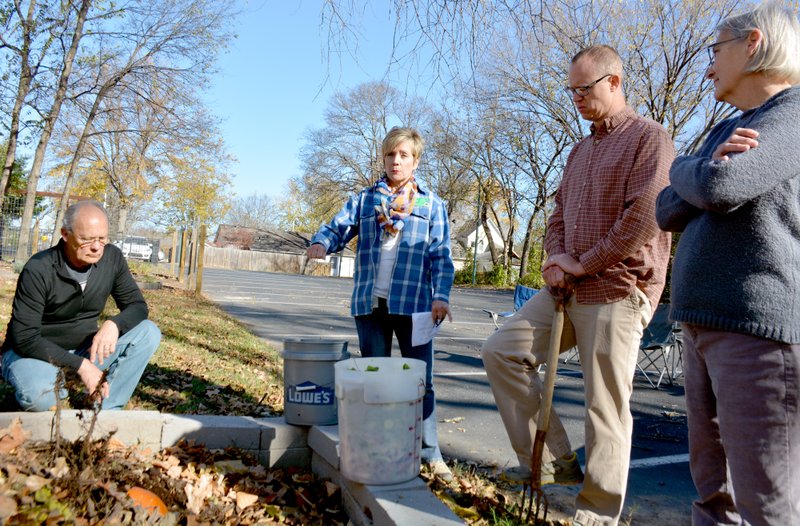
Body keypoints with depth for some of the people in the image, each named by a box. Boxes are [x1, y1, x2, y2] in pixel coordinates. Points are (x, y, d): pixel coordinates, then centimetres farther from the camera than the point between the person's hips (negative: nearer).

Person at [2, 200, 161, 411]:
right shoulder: (39, 270, -23)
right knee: (37, 394, -37)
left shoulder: (112, 258, -11)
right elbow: (25, 338, -23)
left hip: (84, 348, 4)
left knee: (149, 332, -18)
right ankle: (50, 396, 1)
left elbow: (137, 305, -4)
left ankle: (105, 410, -15)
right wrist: (81, 365, -29)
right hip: (35, 352, -4)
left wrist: (113, 324, -27)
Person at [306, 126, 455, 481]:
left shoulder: (431, 204, 8)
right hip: (370, 302, 2)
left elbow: (441, 255, 3)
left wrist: (441, 295, -9)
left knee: (420, 379, 3)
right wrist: (321, 242, -19)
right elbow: (338, 228, 4)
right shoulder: (364, 199, 12)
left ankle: (431, 453, 16)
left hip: (413, 303, -2)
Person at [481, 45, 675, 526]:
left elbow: (643, 217, -16)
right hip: (568, 288, 8)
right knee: (501, 351, 2)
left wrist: (582, 264, -11)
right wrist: (555, 262, 1)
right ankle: (554, 460, 10)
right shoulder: (580, 151, 20)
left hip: (617, 292, -8)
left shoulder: (649, 138, -5)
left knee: (606, 408, -3)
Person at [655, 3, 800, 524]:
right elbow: (669, 212, 10)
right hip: (708, 324, 9)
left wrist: (685, 169, 0)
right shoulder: (727, 130, 21)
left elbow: (718, 187, -21)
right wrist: (712, 168, -9)